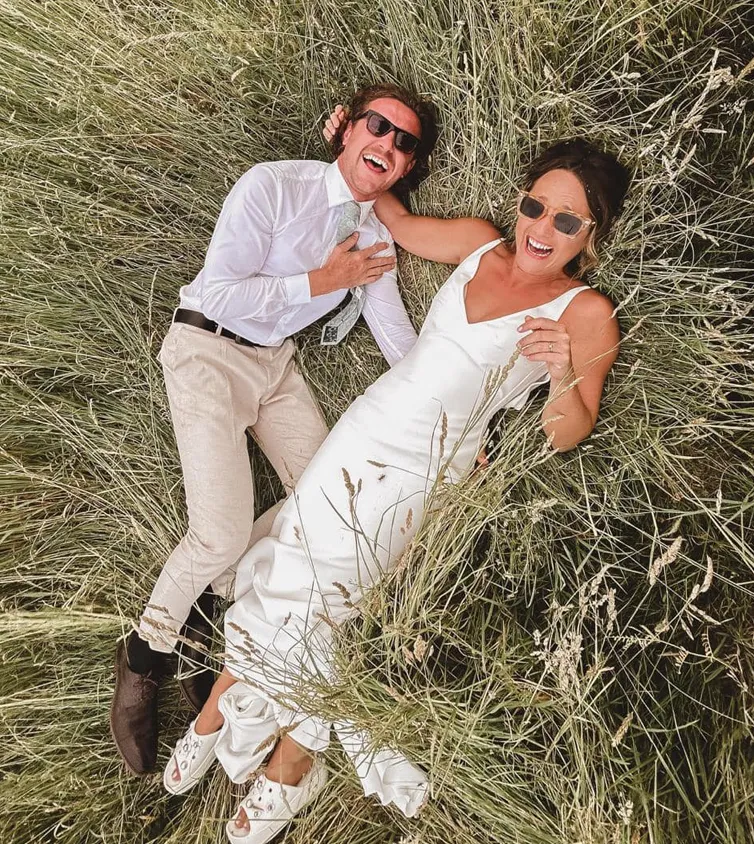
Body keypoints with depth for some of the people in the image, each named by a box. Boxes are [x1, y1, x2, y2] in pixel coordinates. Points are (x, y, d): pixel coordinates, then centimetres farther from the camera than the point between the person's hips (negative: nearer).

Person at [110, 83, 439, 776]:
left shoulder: (377, 234, 4)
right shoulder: (273, 185, -16)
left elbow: (397, 336, 4)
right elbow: (218, 294, -21)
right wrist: (320, 280, -20)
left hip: (277, 360, 7)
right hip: (209, 351, -7)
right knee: (224, 534, -17)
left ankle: (206, 598, 18)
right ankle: (147, 649, 11)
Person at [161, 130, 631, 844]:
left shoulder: (587, 312, -8)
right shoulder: (481, 243, 5)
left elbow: (566, 436, -8)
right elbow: (398, 222, 23)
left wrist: (564, 378, -28)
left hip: (426, 471, -4)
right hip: (367, 430, 5)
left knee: (322, 596, -3)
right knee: (287, 567, 5)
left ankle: (290, 767, 23)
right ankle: (218, 713, 27)